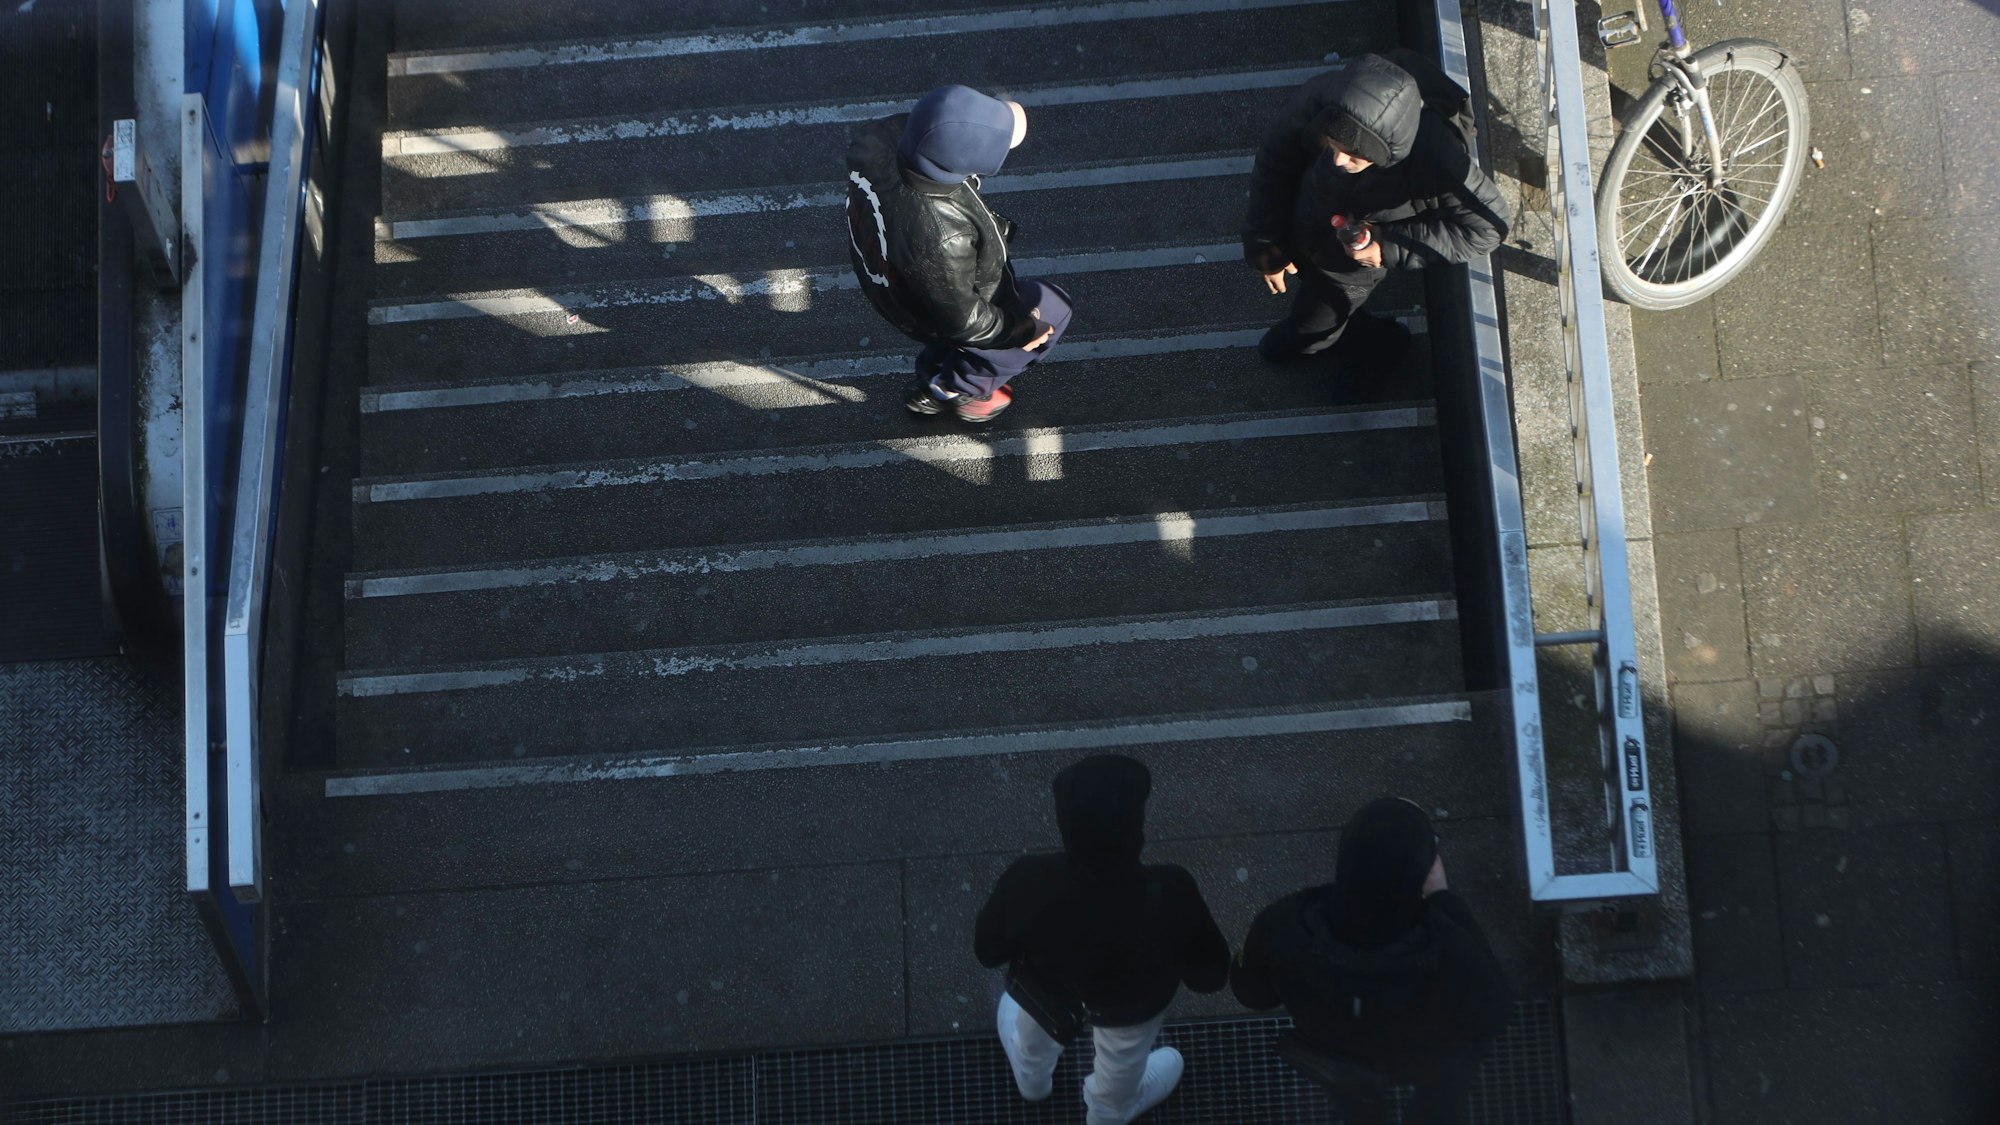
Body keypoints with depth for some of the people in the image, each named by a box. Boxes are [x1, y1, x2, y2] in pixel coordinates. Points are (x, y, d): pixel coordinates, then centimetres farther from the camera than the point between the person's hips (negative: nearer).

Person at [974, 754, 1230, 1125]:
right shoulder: (1169, 897, -43)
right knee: (1120, 1069, 36)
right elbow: (1210, 975, -23)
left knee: (1036, 1032, 40)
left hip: (1045, 985, 1)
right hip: (1129, 1007, -1)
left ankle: (1032, 1078, 72)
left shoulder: (1027, 883, -40)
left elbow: (988, 951, -18)